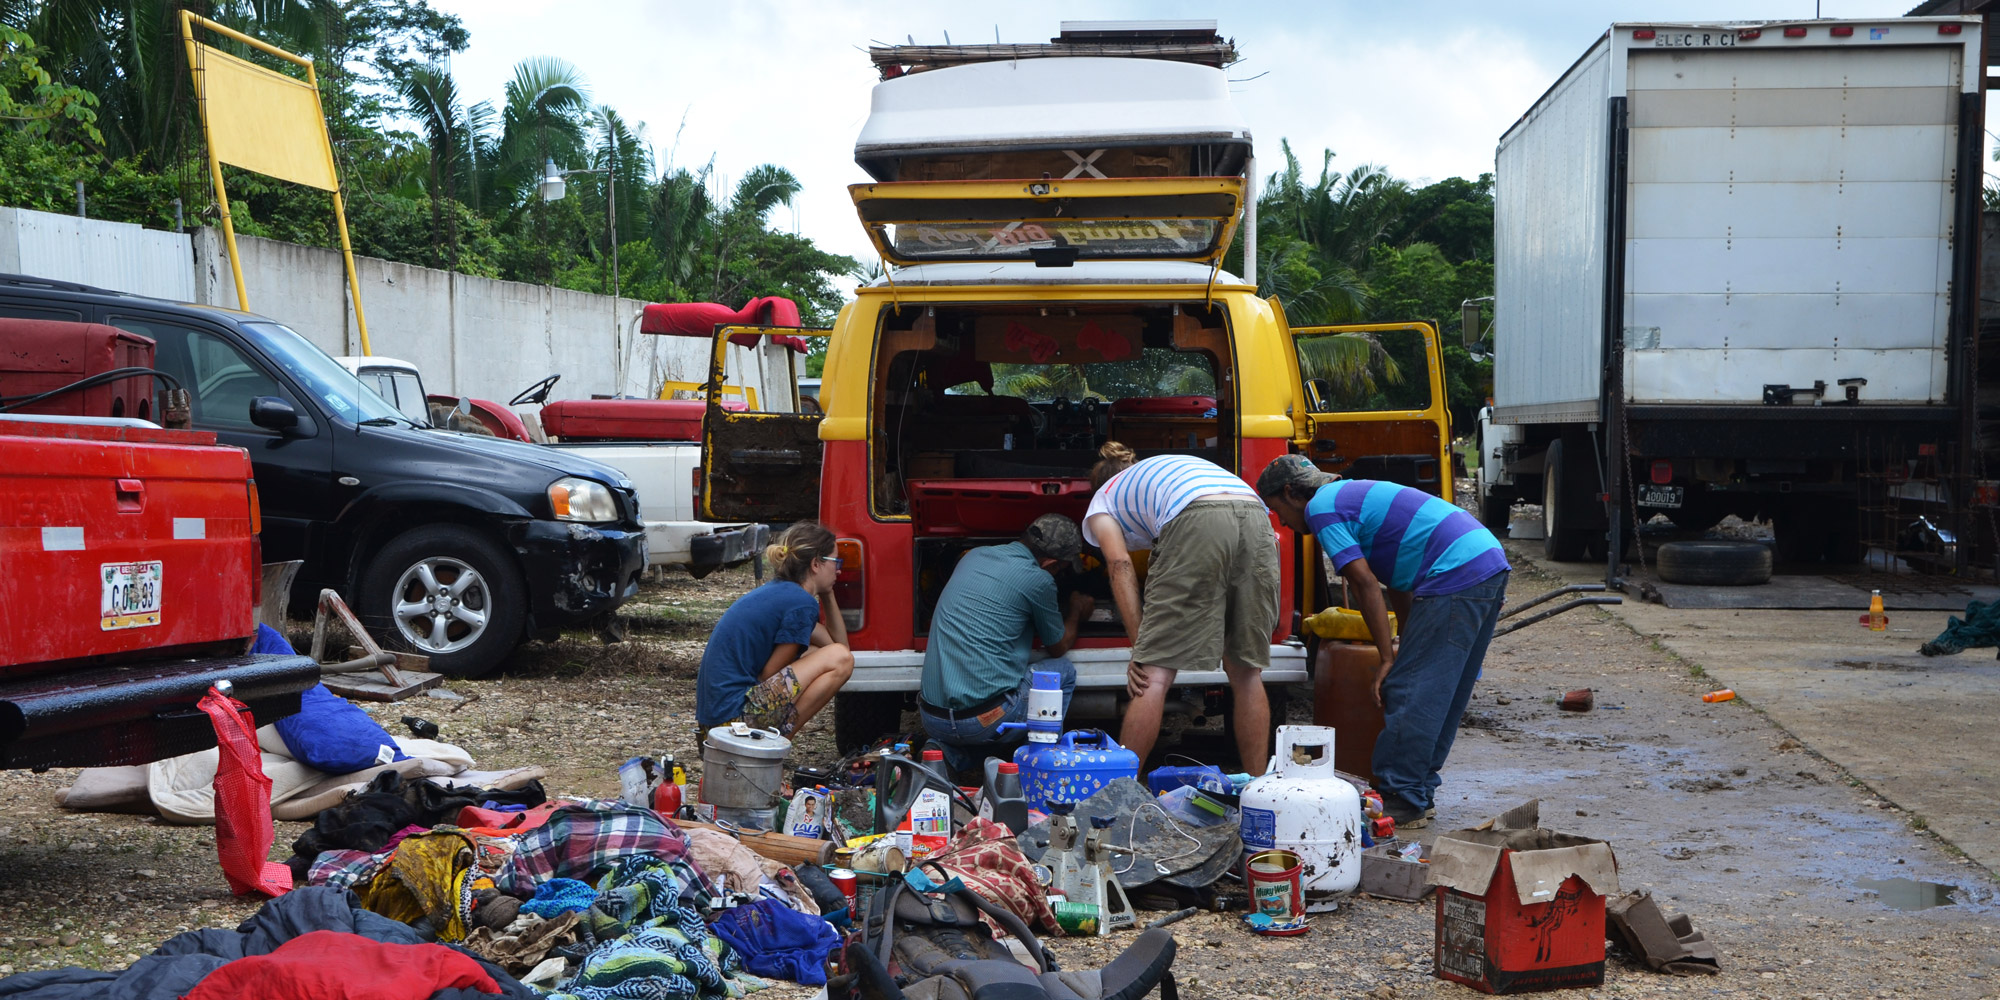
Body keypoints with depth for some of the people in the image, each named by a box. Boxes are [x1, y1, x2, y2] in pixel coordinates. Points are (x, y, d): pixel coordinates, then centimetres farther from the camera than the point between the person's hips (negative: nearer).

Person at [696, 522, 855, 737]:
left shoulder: (777, 591, 15)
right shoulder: (802, 604, -13)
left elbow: (837, 641, 23)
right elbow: (769, 674, -11)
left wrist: (827, 594, 18)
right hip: (736, 715, -10)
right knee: (840, 659, -10)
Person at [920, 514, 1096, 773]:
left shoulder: (974, 556, 13)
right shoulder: (1038, 580, -6)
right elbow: (1058, 647, 12)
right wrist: (1077, 611, 33)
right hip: (986, 720, -6)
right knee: (1064, 670, 17)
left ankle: (952, 752, 14)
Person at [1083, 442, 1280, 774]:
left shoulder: (1102, 500, 28)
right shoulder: (1177, 464, 44)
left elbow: (1120, 564, 10)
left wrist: (1141, 650, 5)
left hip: (1196, 523, -5)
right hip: (1258, 521, 5)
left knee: (1155, 672, -2)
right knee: (1246, 674, 14)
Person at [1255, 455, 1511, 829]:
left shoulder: (1320, 507, -3)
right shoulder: (1349, 494, 26)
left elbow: (1366, 583, -10)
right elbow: (1399, 581, 27)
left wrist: (1388, 657, -7)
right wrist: (1411, 646, 25)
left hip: (1458, 573, -10)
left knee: (1409, 694, -6)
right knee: (1441, 694, 15)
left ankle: (1403, 803, -4)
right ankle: (1420, 794, 21)